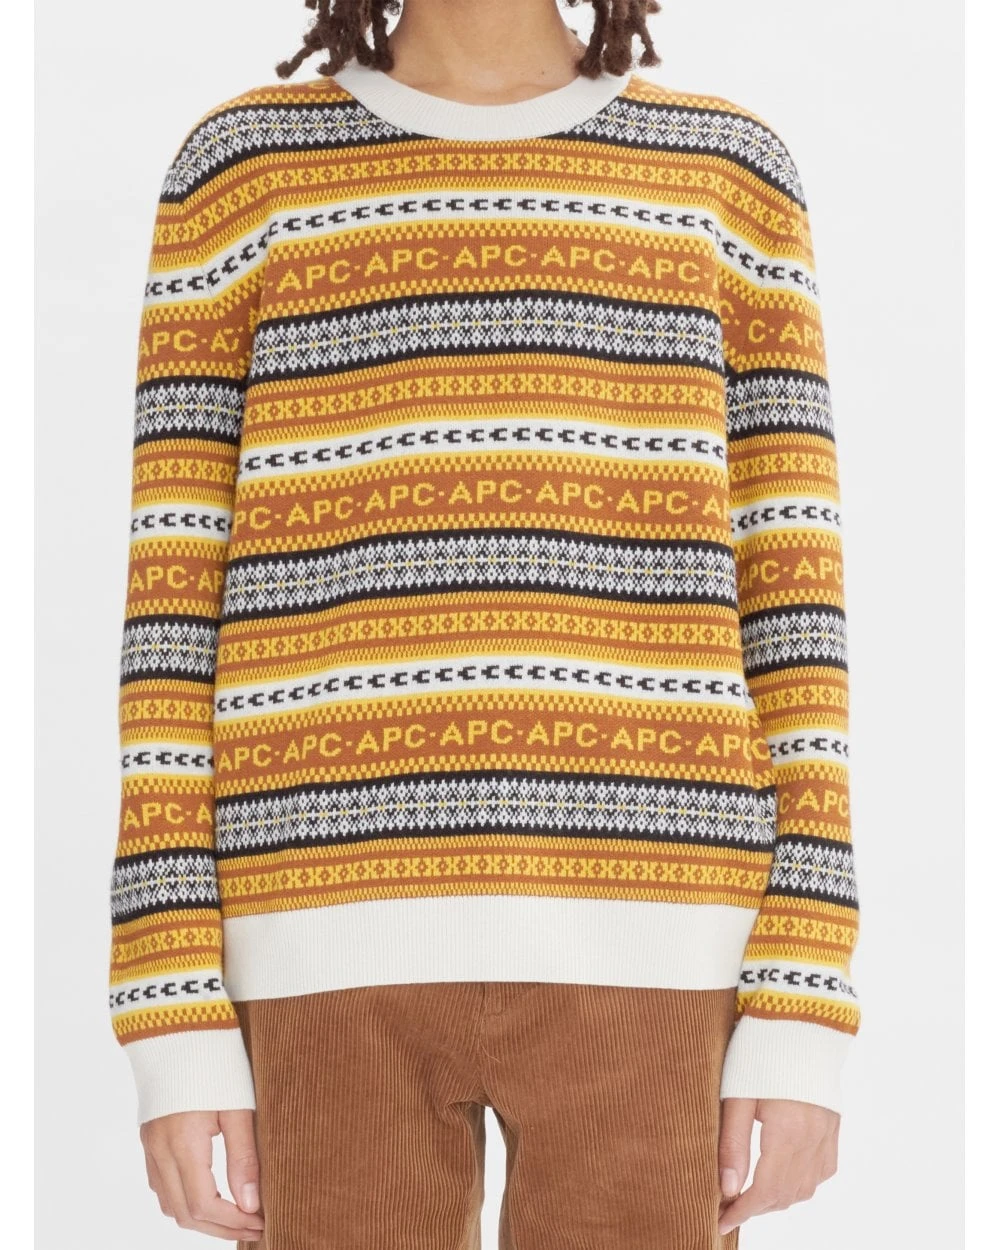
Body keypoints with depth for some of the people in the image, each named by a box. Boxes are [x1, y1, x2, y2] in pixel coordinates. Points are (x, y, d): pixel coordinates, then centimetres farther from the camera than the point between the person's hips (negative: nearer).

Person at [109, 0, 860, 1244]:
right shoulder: (243, 170, 8)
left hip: (639, 955, 1)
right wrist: (175, 1027, -2)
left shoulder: (728, 176, 10)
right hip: (340, 959, 0)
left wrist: (803, 1024, -1)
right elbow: (174, 607, 4)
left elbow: (789, 603, 6)